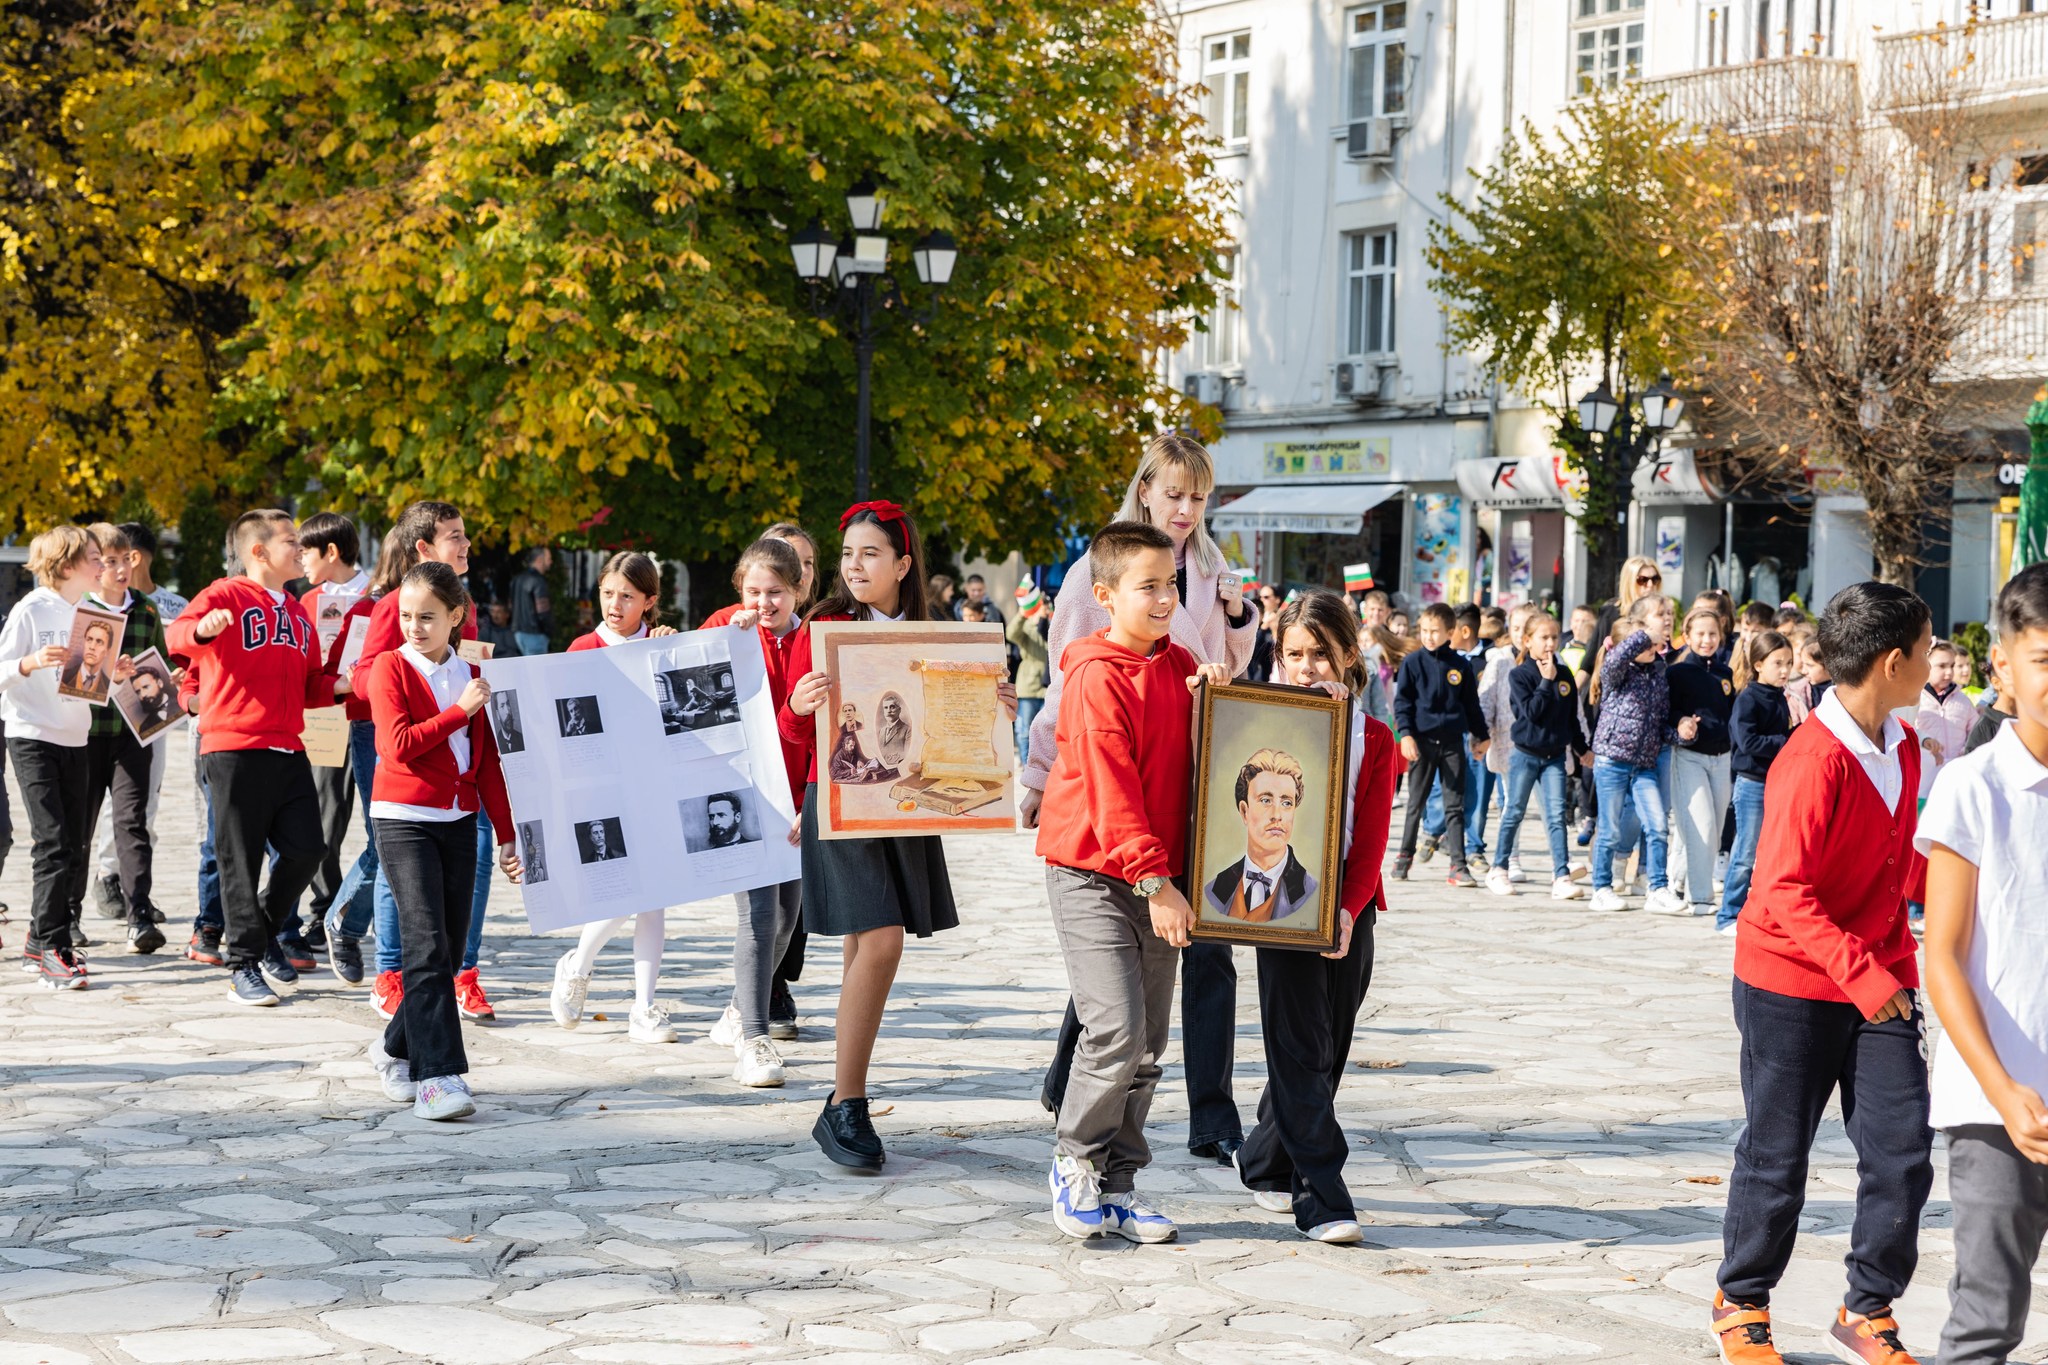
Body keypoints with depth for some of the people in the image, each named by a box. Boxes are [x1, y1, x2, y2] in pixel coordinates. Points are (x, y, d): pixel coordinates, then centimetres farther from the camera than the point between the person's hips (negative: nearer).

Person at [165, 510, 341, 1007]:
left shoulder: (297, 612, 21)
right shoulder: (228, 596, -3)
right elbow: (178, 634, -20)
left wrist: (339, 685, 5)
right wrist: (202, 628, -43)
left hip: (289, 751, 7)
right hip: (234, 751, -7)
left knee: (305, 849, 2)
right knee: (241, 861, -2)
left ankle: (262, 932, 25)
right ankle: (244, 964, 7)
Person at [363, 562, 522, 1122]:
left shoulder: (471, 676, 10)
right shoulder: (391, 667, -2)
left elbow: (488, 761, 12)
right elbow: (399, 745, -15)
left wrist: (508, 834, 10)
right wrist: (461, 710, -13)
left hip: (458, 821, 5)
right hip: (403, 818, -5)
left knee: (451, 945, 7)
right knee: (427, 944, -14)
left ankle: (398, 1049, 27)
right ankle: (437, 1076, -18)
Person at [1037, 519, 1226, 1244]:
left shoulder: (1178, 663, 9)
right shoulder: (1099, 677, -13)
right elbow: (1112, 791, -17)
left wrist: (1215, 693, -4)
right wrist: (1155, 881, -21)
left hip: (1157, 873, 7)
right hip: (1093, 871, -7)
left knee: (1149, 1045, 6)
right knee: (1116, 1031, -14)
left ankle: (1117, 1185, 15)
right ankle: (1076, 1160, 7)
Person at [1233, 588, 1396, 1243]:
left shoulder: (1374, 740, 4)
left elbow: (1371, 837, -3)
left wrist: (1348, 910, -15)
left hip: (1347, 908, 2)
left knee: (1328, 1048, 10)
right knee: (1300, 1050, -7)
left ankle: (1265, 1163, 29)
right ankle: (1322, 1197, -9)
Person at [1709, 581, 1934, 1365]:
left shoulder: (1901, 748, 4)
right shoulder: (1812, 762, -22)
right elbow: (1782, 895, -26)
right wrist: (1861, 975, -30)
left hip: (1879, 981, 7)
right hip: (1793, 985, -7)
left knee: (1903, 1150, 2)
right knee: (1777, 1156, 7)